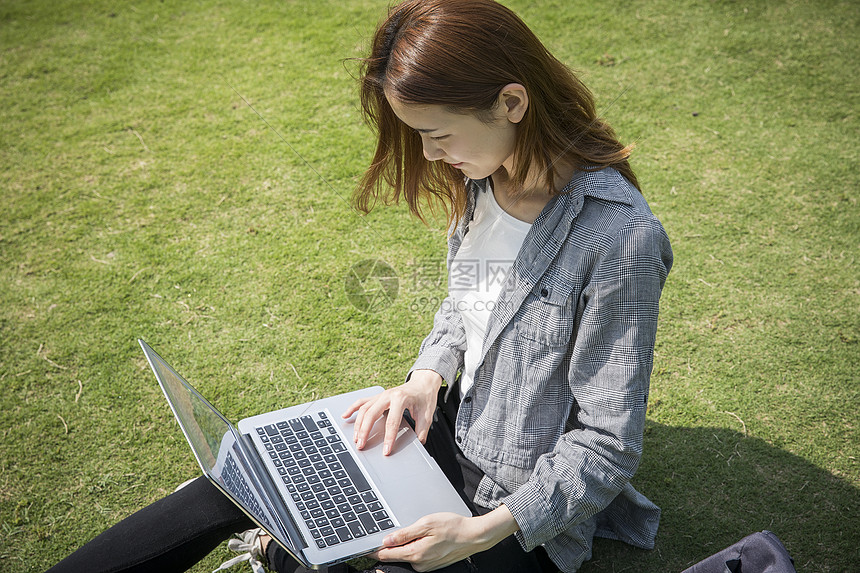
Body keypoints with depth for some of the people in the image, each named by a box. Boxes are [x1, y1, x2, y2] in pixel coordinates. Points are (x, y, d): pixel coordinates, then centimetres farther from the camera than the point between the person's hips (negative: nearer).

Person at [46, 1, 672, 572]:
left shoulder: (619, 238, -30)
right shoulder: (485, 174, -6)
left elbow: (606, 446, -22)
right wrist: (427, 376, -7)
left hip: (530, 511, -6)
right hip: (453, 423, 7)